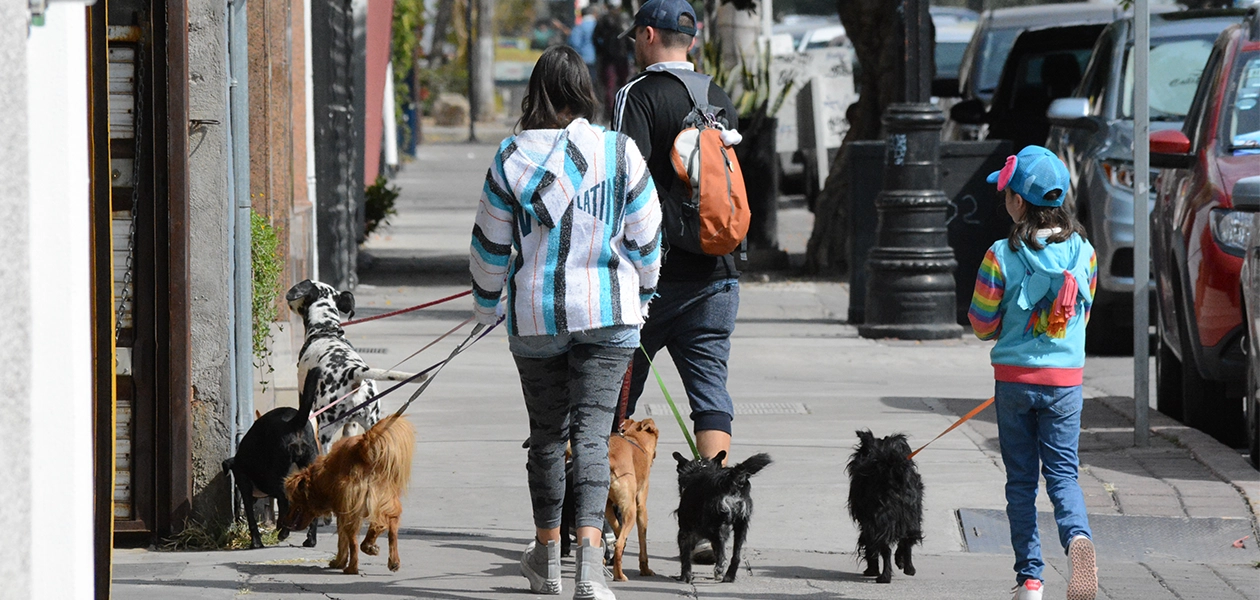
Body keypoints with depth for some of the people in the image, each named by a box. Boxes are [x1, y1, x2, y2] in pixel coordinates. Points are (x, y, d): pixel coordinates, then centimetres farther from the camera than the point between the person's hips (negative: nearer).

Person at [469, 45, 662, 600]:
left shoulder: (511, 159, -5)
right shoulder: (621, 153, -5)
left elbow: (491, 245, 4)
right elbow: (645, 237, 3)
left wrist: (486, 302, 21)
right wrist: (643, 294, 20)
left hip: (535, 315, 1)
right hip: (609, 313, -1)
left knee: (547, 433, 16)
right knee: (593, 432, -3)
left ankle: (546, 555, 30)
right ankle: (590, 556, -22)